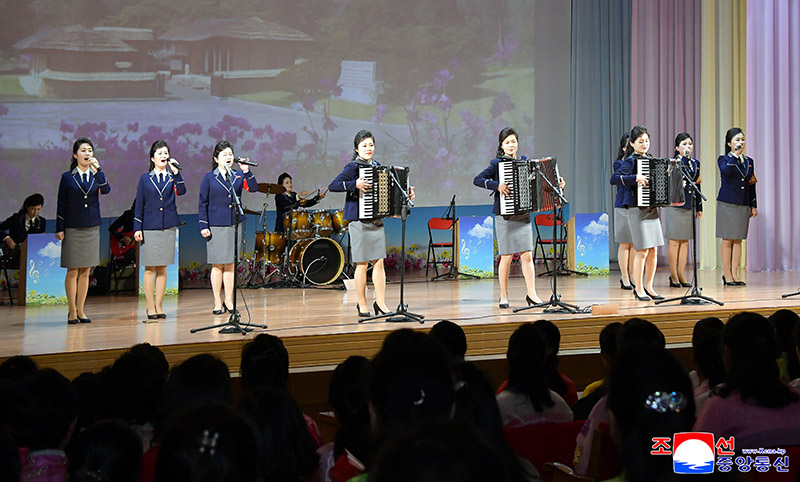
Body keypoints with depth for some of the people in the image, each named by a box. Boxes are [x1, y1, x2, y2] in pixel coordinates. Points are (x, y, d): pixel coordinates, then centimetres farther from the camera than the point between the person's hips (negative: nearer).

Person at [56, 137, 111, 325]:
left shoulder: (96, 175, 7)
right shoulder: (67, 177, 0)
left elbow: (106, 190, -13)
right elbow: (61, 204, 1)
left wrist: (97, 169, -19)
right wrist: (59, 229, -3)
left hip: (92, 228, 3)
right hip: (72, 229, -3)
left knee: (85, 271, 7)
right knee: (72, 271, -2)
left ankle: (81, 310, 14)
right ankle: (72, 311, 6)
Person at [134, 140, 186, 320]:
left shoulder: (172, 177, 7)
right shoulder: (145, 178, 5)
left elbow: (181, 191, -12)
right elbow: (139, 205, 4)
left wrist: (176, 173, -18)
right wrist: (137, 228, -1)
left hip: (168, 227, 2)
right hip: (149, 228, -1)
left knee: (162, 268, 6)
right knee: (150, 268, -1)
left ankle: (159, 306, 13)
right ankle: (150, 307, 6)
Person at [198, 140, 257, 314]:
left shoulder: (238, 176, 7)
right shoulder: (209, 178, 1)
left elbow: (253, 188, -7)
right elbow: (203, 203, 1)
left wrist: (246, 171, -19)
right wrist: (203, 226, -5)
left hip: (234, 224, 3)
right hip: (216, 226, -3)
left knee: (230, 264, 7)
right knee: (217, 264, 2)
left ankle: (229, 301, 15)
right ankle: (218, 303, 10)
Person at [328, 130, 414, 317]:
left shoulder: (377, 166, 13)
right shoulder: (353, 167, -7)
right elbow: (332, 186, -16)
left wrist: (405, 194, 13)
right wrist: (354, 185, -27)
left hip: (377, 221, 6)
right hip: (360, 222, -6)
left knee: (379, 262, 6)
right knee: (362, 264, 1)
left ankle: (380, 303, 11)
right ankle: (362, 304, 11)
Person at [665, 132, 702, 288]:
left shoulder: (695, 163, 13)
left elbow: (697, 185, 16)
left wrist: (699, 207, 15)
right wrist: (684, 157, -21)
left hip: (689, 205, 6)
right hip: (675, 204, -6)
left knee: (685, 241, 7)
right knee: (674, 241, -1)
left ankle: (682, 276, 13)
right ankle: (673, 276, 5)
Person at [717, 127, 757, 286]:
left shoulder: (749, 161, 14)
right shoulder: (723, 159, 0)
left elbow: (752, 186, 15)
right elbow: (726, 171, -24)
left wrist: (753, 206, 12)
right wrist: (735, 155, -21)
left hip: (743, 205, 4)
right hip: (727, 203, -4)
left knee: (738, 240, 5)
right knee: (727, 240, -1)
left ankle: (735, 274, 9)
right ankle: (727, 275, 4)